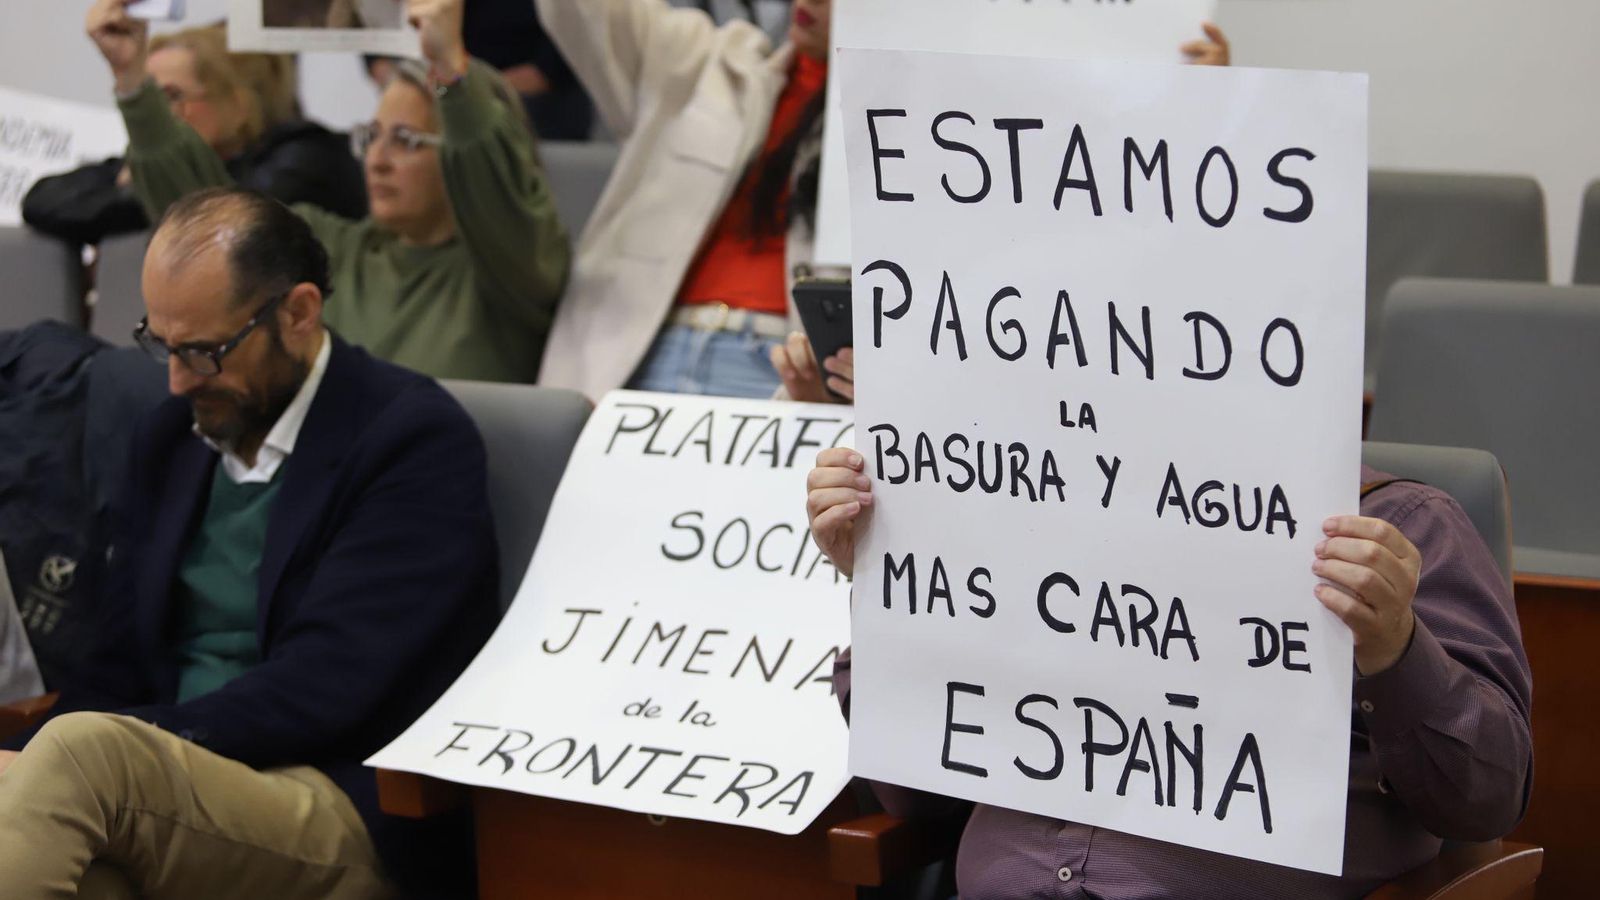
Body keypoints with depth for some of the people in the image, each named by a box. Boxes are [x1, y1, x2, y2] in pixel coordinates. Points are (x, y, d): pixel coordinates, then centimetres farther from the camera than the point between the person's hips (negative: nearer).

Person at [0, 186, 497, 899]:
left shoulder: (416, 437, -5)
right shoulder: (170, 435, 18)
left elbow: (326, 689, -14)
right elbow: (121, 665, 17)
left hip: (350, 821, -5)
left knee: (83, 747, -33)